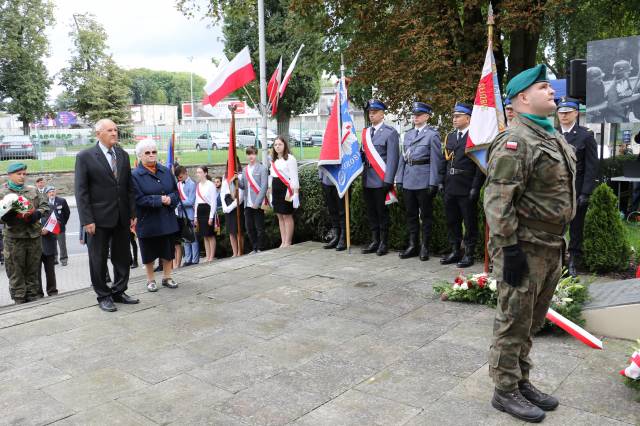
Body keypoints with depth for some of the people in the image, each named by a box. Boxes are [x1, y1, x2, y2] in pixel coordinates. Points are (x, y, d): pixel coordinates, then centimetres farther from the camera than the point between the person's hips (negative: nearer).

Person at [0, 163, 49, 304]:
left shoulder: (33, 190, 13)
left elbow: (45, 206, 12)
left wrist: (36, 214, -8)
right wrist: (15, 215, -23)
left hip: (34, 236, 3)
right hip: (13, 238, -3)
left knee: (32, 271, 13)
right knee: (16, 273, 0)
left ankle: (33, 300, 22)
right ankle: (19, 301, 7)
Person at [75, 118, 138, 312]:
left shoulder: (123, 155, 9)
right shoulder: (85, 157, -6)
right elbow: (81, 192, -8)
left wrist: (133, 213, 6)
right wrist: (87, 220, -13)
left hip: (121, 217, 5)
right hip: (99, 218, -4)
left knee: (123, 258, 11)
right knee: (98, 260, 6)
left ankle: (119, 292, 26)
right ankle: (103, 296, 20)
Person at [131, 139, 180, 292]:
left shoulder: (166, 171, 6)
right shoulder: (135, 175, -9)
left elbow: (176, 191, 7)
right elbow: (139, 199, -16)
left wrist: (170, 199, -14)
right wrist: (159, 200, -21)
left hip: (168, 220, 4)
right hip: (147, 221, -4)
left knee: (168, 250, 12)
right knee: (149, 252, 9)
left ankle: (167, 277, 28)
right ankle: (150, 280, 25)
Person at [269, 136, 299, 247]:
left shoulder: (290, 158, -6)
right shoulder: (274, 160, 18)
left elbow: (294, 176, -11)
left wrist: (294, 192, -17)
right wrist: (271, 191, 17)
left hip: (286, 188, -8)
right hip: (276, 189, 8)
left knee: (287, 216, -4)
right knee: (280, 216, 9)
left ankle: (288, 242, 1)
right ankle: (283, 242, 15)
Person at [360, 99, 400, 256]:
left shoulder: (390, 132, -5)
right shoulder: (366, 132, 14)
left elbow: (392, 158, -10)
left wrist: (388, 181, -15)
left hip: (381, 181, -6)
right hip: (367, 180, 6)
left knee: (382, 212, 3)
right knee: (371, 212, 11)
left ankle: (383, 243, 13)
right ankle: (374, 241, 21)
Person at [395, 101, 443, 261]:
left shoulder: (432, 135, -4)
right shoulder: (408, 134, 15)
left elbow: (435, 160, -9)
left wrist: (433, 183, -14)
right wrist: (399, 179, 9)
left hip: (424, 182, -6)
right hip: (408, 181, 6)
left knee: (426, 215, 4)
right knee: (411, 214, 11)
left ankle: (425, 247, 13)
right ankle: (413, 246, 20)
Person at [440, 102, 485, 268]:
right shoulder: (450, 136, 14)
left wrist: (475, 187, -15)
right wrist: (443, 183, 10)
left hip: (467, 189, -7)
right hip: (450, 188, 7)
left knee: (469, 222, 3)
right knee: (452, 222, 13)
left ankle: (469, 253, 13)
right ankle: (455, 251, 25)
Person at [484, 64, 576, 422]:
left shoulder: (554, 138, 16)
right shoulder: (515, 141, -15)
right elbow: (498, 200, -22)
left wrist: (561, 241, 21)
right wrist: (508, 248, -24)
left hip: (552, 247, 9)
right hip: (525, 248, -9)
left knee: (532, 322, 18)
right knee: (514, 322, 2)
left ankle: (522, 381, 33)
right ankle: (505, 391, 16)